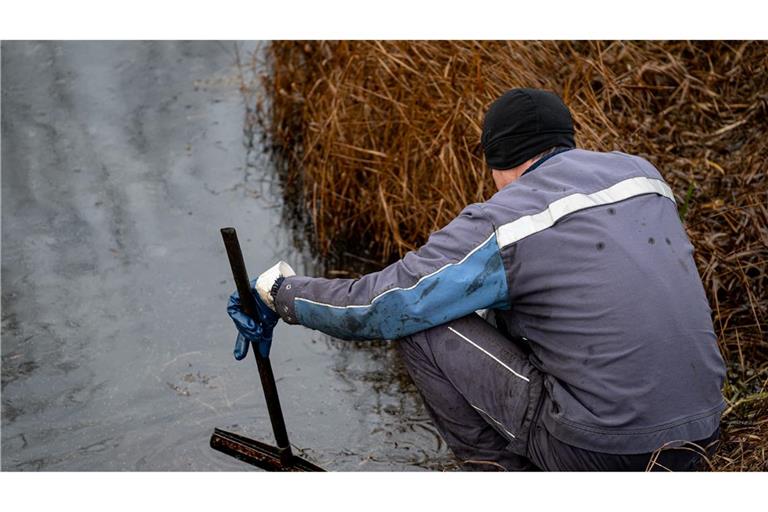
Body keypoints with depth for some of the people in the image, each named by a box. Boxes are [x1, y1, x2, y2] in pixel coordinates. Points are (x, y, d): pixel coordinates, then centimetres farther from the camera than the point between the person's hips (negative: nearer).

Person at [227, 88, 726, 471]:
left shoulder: (502, 220, -10)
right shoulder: (640, 171, 8)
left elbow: (376, 307, -6)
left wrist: (281, 291, 11)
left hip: (599, 447, -7)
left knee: (422, 322, 1)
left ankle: (498, 467, 12)